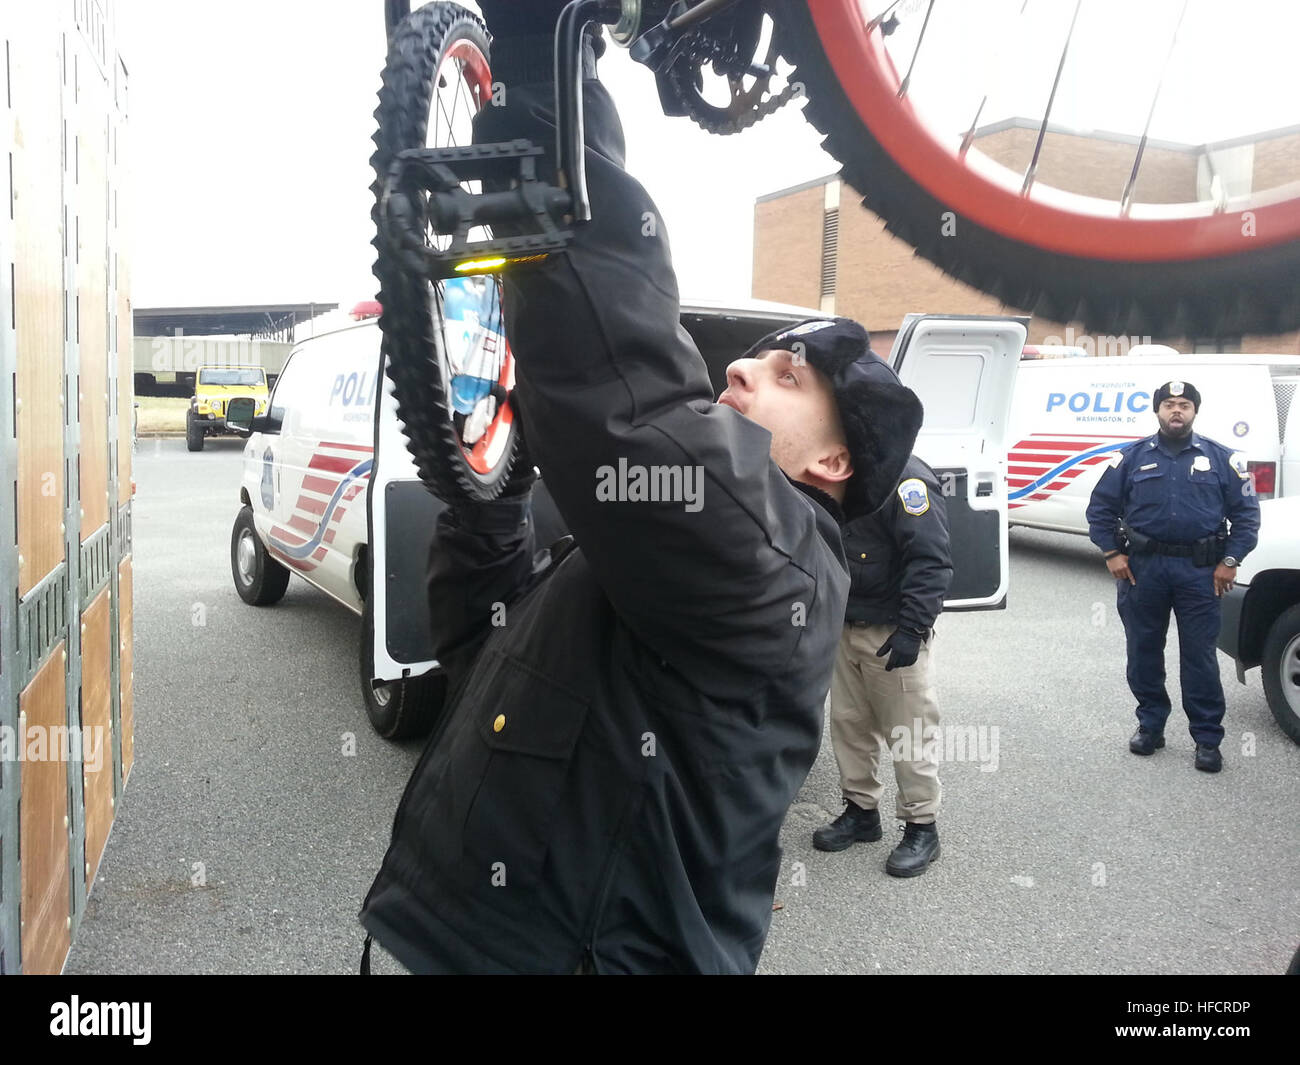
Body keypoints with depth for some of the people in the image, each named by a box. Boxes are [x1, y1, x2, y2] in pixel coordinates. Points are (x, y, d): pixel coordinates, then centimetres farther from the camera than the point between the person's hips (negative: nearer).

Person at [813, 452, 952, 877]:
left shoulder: (905, 478, -18)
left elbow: (931, 562, -23)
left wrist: (911, 630, -26)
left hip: (892, 635, -9)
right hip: (846, 630, 9)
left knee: (909, 733, 2)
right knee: (849, 724, 15)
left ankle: (921, 828, 15)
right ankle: (861, 811, 31)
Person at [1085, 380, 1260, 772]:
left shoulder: (1220, 458, 5)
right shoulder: (1133, 457, 5)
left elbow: (1246, 512, 5)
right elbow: (1100, 508, 8)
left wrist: (1230, 560, -3)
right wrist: (1112, 553, 0)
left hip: (1200, 571, -1)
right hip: (1142, 570, 1)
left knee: (1199, 656, 1)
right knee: (1143, 651, 9)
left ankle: (1207, 739, 10)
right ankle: (1150, 725, 23)